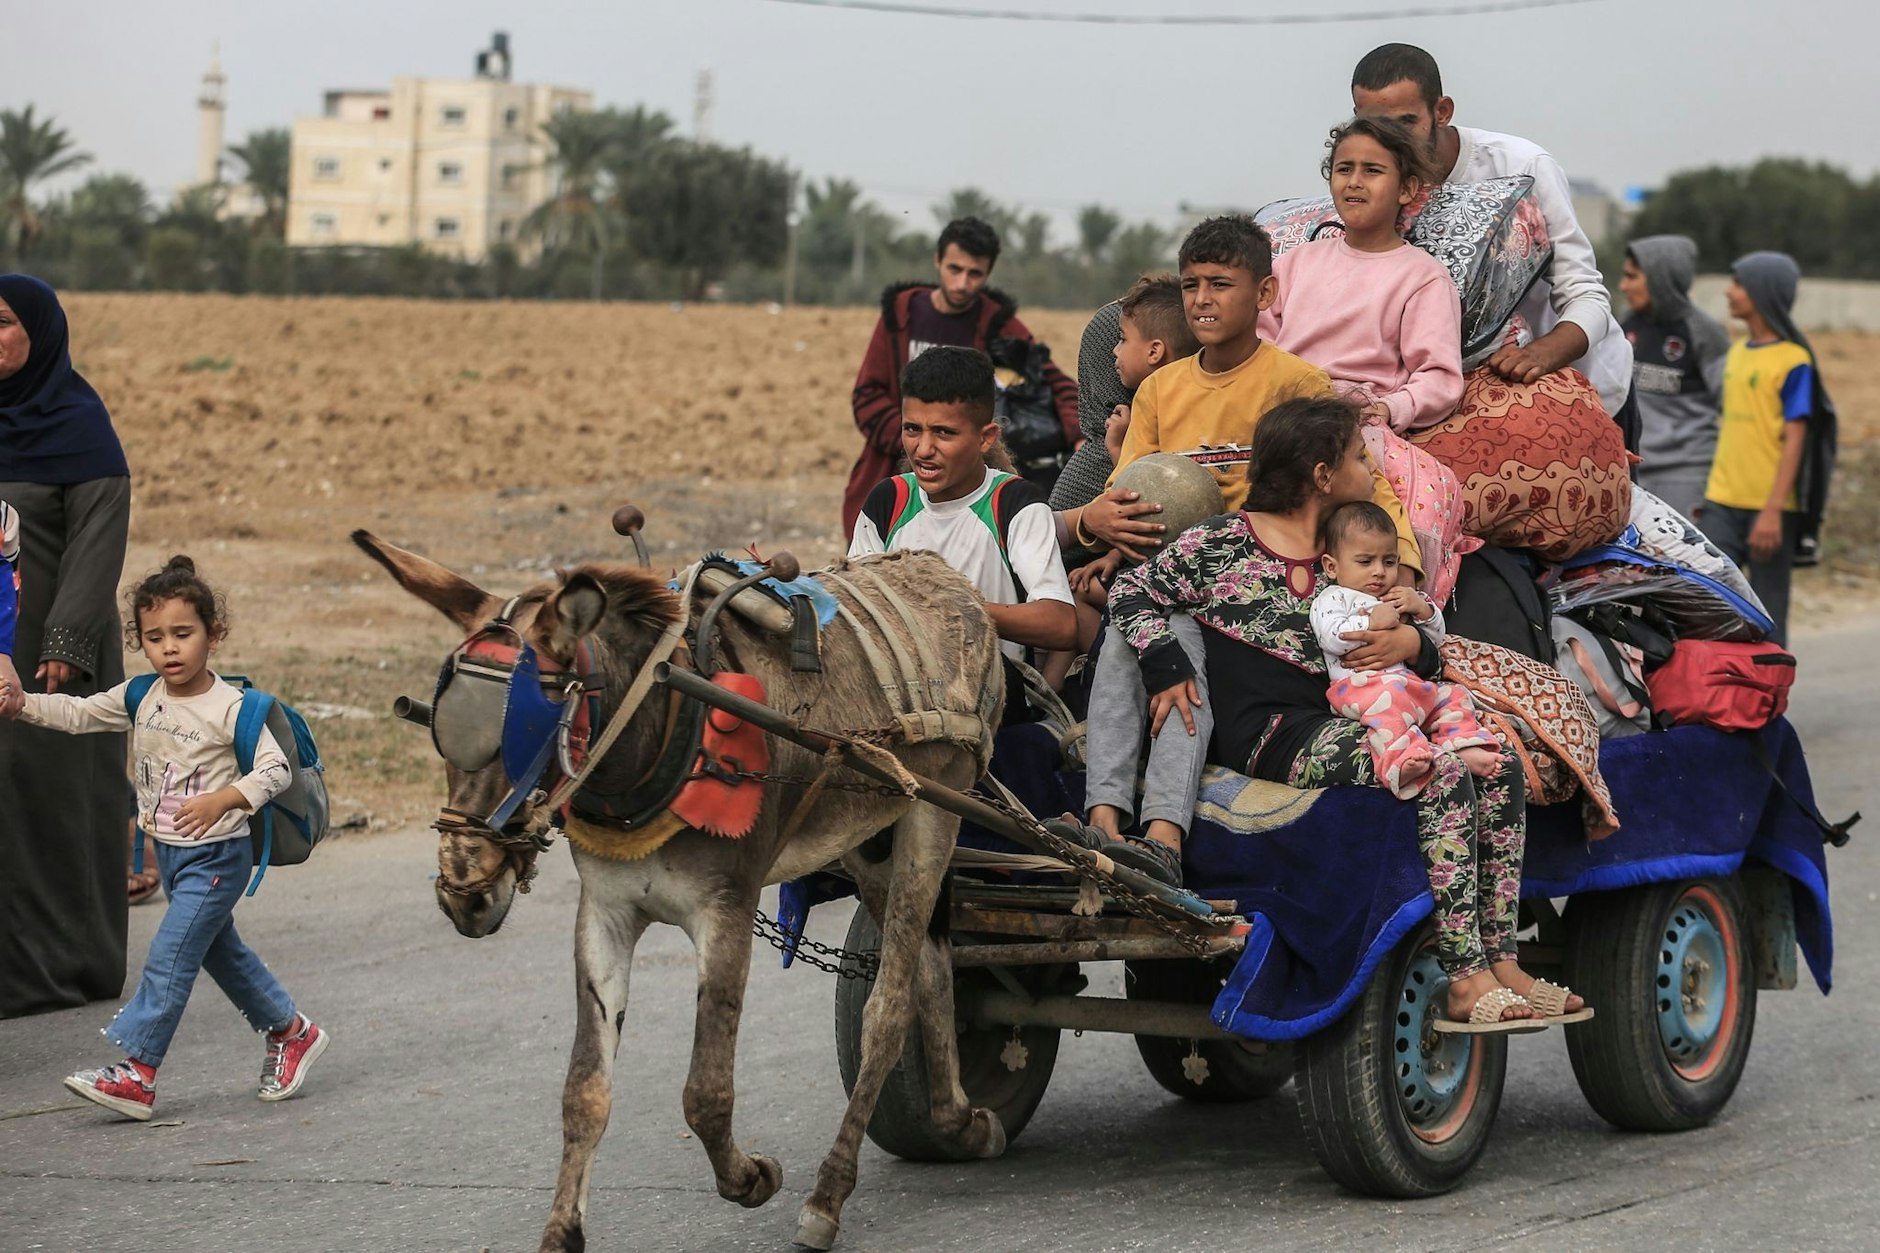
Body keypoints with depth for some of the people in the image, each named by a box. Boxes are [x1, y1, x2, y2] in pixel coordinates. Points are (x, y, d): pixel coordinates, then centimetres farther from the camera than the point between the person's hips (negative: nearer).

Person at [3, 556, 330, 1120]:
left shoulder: (230, 707, -16)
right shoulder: (141, 698, 2)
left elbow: (274, 769, -18)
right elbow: (76, 714, 0)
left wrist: (223, 800, -32)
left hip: (216, 855, -8)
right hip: (169, 854, 8)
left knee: (169, 958, -12)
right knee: (221, 952, 19)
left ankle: (135, 1073, -12)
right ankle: (291, 1032, 36)